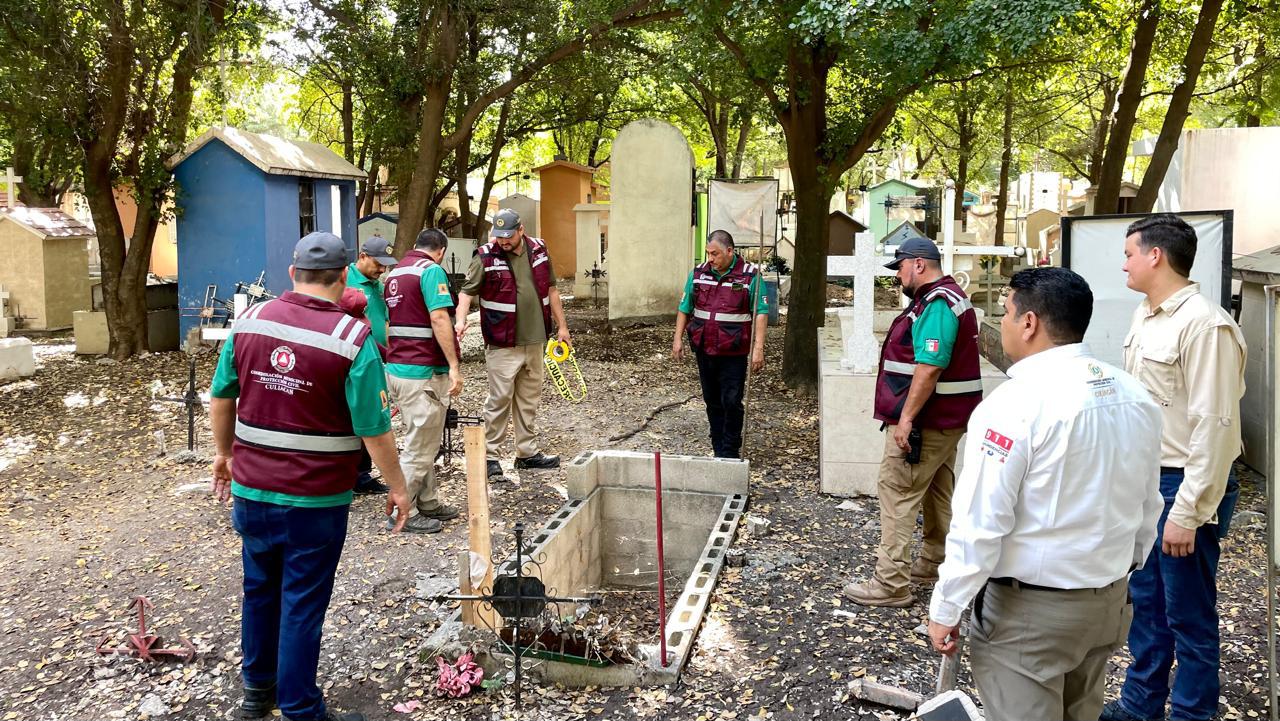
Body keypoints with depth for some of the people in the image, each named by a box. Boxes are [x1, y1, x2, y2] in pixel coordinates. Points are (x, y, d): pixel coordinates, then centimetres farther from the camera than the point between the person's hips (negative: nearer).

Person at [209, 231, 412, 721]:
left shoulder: (249, 321, -1)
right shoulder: (354, 339, -16)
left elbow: (220, 398, 8)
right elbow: (374, 430, -15)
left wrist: (225, 453, 23)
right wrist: (397, 487, -3)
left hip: (251, 489, 5)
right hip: (316, 499, -5)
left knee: (259, 588, 21)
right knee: (302, 604, 6)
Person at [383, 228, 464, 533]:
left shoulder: (396, 271, 16)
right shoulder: (432, 270, -12)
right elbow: (439, 318, -21)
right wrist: (454, 366, -21)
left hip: (396, 368, 10)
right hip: (424, 372, -9)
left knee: (424, 442, 18)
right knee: (419, 447, -1)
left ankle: (428, 503, 24)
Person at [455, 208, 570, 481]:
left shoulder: (539, 250, 5)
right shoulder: (486, 257, -10)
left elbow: (551, 289, 14)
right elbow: (467, 291, -13)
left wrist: (562, 326, 15)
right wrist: (461, 320, -31)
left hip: (535, 341, 5)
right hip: (503, 344, -5)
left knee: (529, 400, 14)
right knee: (499, 400, -3)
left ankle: (528, 453, 26)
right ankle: (490, 456, 8)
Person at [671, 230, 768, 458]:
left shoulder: (750, 275, -6)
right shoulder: (698, 273, 6)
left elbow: (761, 313, -8)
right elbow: (685, 308, 13)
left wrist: (758, 348, -15)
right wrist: (678, 339, 9)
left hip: (733, 353, -4)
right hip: (704, 349, 4)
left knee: (732, 403, -3)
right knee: (713, 402, 12)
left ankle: (731, 452, 8)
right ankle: (718, 450, 22)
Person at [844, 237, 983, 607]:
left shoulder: (936, 304, -18)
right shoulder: (949, 297, 16)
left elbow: (929, 367, -27)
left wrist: (906, 417, -25)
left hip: (924, 421, -11)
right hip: (946, 418, 11)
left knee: (898, 494, -8)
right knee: (938, 490, 18)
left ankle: (891, 583, -7)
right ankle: (933, 563, 31)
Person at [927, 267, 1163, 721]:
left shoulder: (1016, 403, -22)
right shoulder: (1134, 395, 1)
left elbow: (979, 524, -21)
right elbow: (1147, 505, 11)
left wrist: (945, 608, -12)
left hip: (1028, 608, -7)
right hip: (1107, 599, 7)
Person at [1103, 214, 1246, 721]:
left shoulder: (1204, 325, -20)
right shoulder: (1145, 316, 8)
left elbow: (1215, 425, -22)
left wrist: (1187, 511, -22)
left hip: (1183, 486, -9)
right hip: (1143, 479, 9)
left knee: (1188, 614, 5)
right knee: (1145, 600, 20)